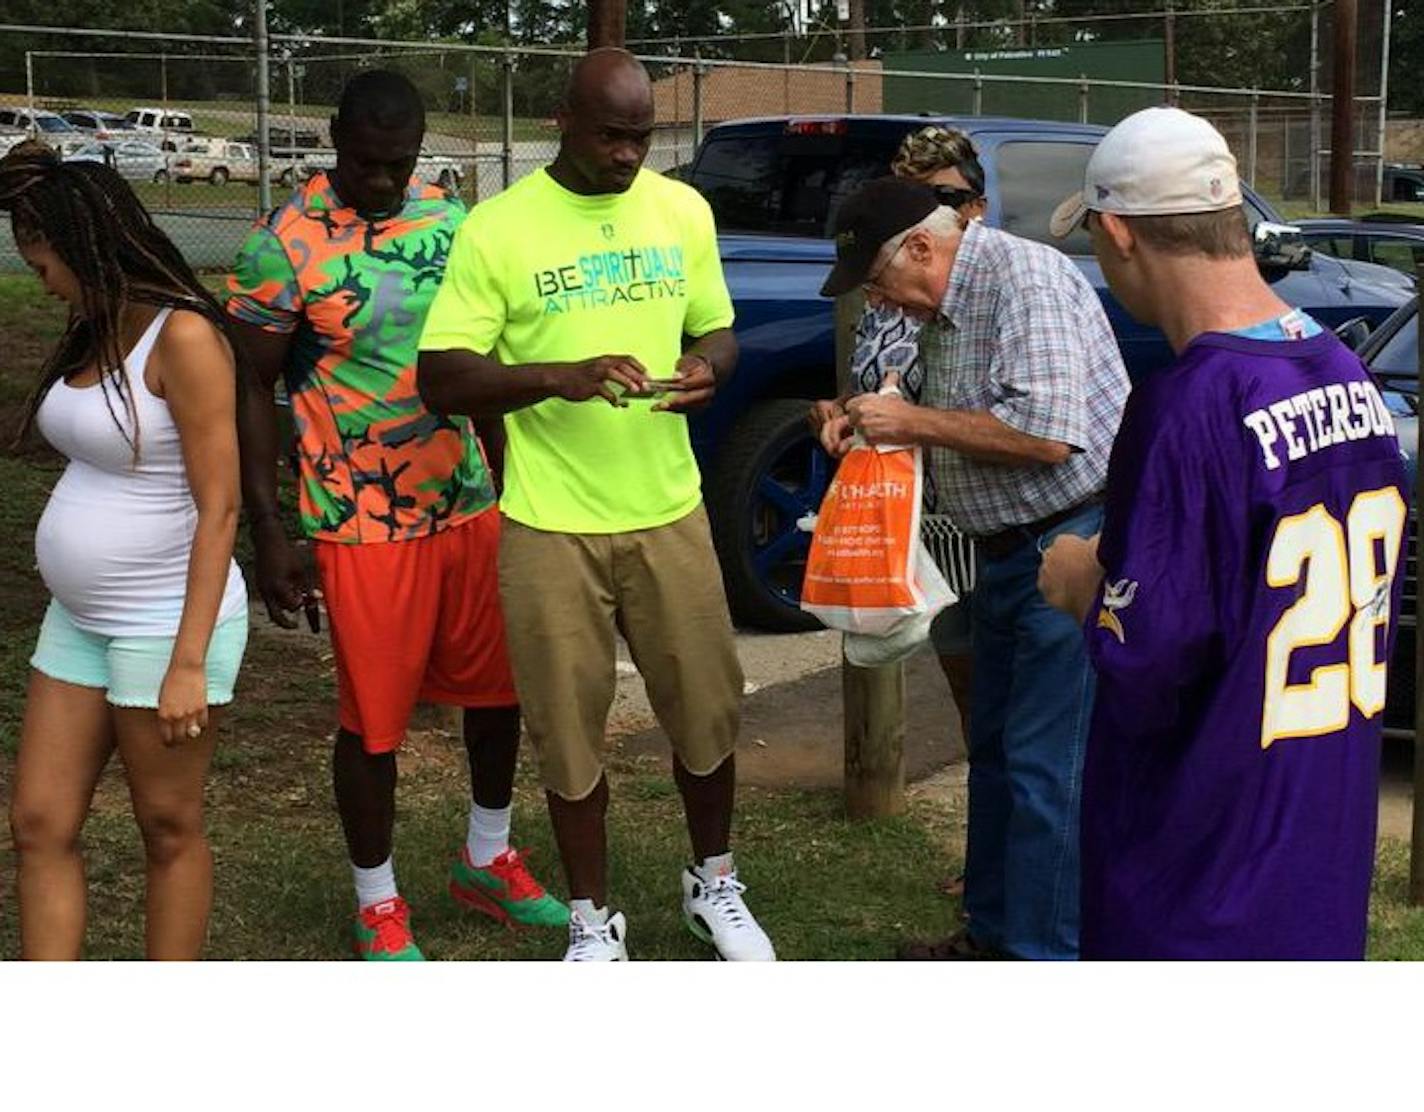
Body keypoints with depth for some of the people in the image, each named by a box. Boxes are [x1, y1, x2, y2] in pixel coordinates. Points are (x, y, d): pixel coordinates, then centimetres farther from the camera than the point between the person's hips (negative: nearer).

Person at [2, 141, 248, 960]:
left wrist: (189, 661, -22)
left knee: (170, 830, 6)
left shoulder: (183, 335, -17)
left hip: (165, 624, -9)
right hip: (78, 622, 9)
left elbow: (219, 507, -20)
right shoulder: (94, 335, 8)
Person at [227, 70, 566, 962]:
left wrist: (507, 485, 15)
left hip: (471, 508, 5)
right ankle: (379, 903, 24)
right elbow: (255, 390, -8)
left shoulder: (451, 221, 4)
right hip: (364, 523, -5)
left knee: (498, 689, 15)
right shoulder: (286, 243, -12)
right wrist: (269, 532, -12)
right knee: (374, 719, 5)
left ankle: (488, 862, 37)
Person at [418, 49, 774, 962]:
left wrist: (708, 369, -11)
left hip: (668, 512, 3)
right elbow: (440, 380, -10)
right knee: (571, 732, 7)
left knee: (707, 709, 11)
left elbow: (717, 332, 13)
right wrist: (558, 377, -25)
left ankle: (714, 885, 35)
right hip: (551, 527, -3)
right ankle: (595, 920, 26)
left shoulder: (684, 211, 3)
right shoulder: (498, 229, -9)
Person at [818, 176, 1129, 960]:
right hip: (1008, 553, 11)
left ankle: (1043, 957, 2)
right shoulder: (941, 308, 12)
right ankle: (993, 931, 31)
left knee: (1047, 769, -7)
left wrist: (913, 420, -19)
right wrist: (874, 424, 4)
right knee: (993, 750, 18)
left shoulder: (1023, 279, -19)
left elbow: (1046, 433, -28)